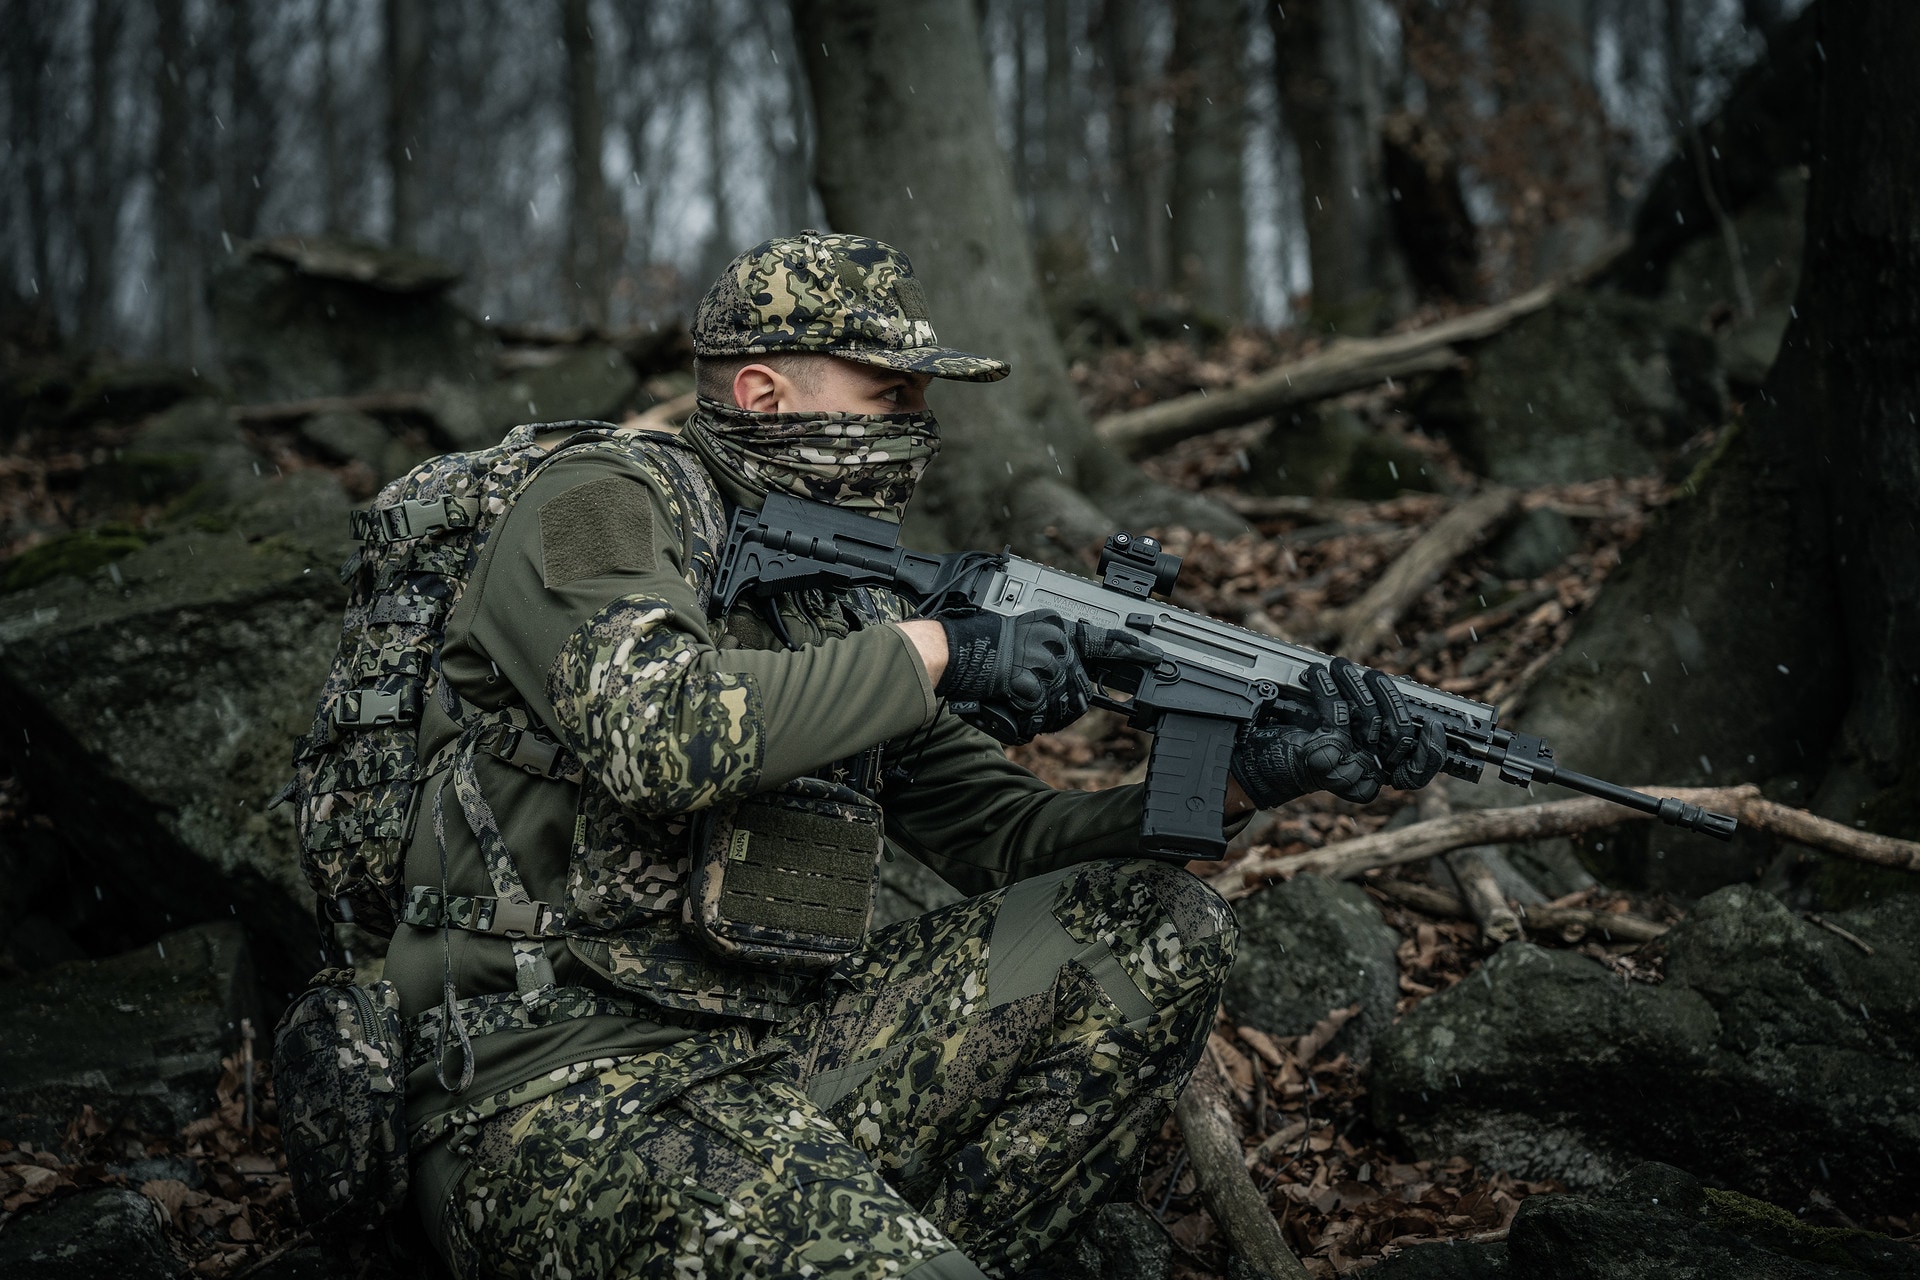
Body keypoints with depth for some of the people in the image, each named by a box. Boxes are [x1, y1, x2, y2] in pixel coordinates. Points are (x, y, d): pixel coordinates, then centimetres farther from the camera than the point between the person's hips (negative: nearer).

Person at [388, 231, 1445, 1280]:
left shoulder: (838, 602, 17)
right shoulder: (605, 503, -4)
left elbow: (1009, 838, 14)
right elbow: (654, 733, -25)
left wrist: (1252, 774, 0)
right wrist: (937, 651, -15)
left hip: (775, 1057, 8)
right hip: (555, 1103, -8)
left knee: (1157, 928, 0)